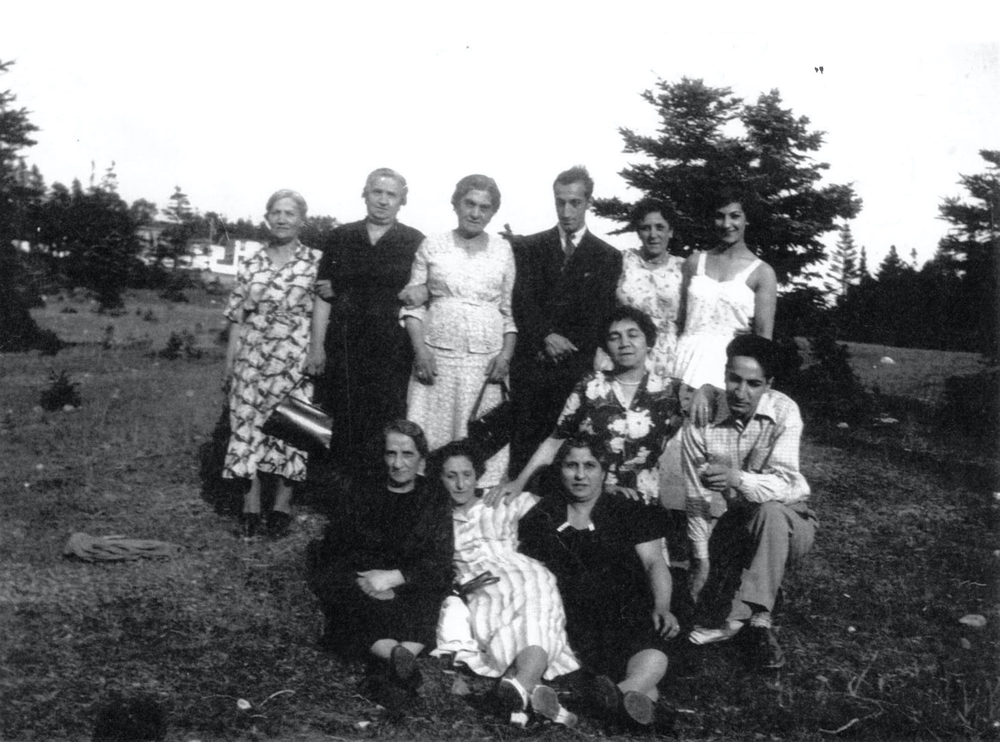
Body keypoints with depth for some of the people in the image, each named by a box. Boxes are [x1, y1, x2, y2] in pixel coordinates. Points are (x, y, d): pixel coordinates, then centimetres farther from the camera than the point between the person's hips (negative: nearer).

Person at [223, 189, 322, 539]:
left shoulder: (316, 262, 1)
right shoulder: (250, 265, 9)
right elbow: (237, 318, 11)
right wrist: (229, 364, 8)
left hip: (295, 359, -2)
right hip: (251, 357, 3)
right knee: (246, 425, 0)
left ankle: (282, 504, 14)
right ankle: (251, 504, 10)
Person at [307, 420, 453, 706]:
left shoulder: (434, 504, 12)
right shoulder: (360, 496, 15)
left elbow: (440, 566, -1)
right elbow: (331, 552, 6)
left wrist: (393, 577, -17)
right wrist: (360, 582, -14)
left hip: (410, 592, -1)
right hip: (358, 590, 1)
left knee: (425, 601, -34)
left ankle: (388, 667, -49)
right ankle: (399, 656, -49)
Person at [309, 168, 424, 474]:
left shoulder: (415, 243, 5)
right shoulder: (342, 237, 11)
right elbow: (323, 296, 10)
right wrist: (318, 346, 1)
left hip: (391, 353, -2)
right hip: (341, 351, 2)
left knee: (385, 436, -2)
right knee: (338, 429, 2)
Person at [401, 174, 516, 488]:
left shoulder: (503, 251, 8)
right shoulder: (432, 246, 6)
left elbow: (510, 310, 8)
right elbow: (413, 303, 5)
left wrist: (506, 354, -4)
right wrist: (420, 349, -7)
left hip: (486, 360, 0)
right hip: (437, 356, 0)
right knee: (432, 434, 0)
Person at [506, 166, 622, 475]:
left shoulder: (608, 257, 10)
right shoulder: (529, 247, 13)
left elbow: (600, 317, 4)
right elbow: (522, 300, 2)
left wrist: (566, 346, -8)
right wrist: (545, 337, -13)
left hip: (577, 368, -1)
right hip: (531, 365, 1)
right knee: (524, 445, -2)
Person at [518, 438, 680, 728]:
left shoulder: (627, 511, 16)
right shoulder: (543, 516, 18)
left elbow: (654, 563, 8)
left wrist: (662, 608, -8)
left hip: (628, 612, -1)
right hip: (573, 615, 1)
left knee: (652, 659, -37)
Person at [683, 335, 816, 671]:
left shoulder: (784, 412, -18)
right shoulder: (702, 421, -13)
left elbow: (784, 484, -29)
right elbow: (698, 499, -11)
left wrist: (737, 479, -48)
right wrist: (702, 561, -15)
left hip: (789, 521, -2)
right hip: (736, 523, 2)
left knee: (769, 511, -38)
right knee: (702, 598, -20)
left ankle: (745, 619, -30)